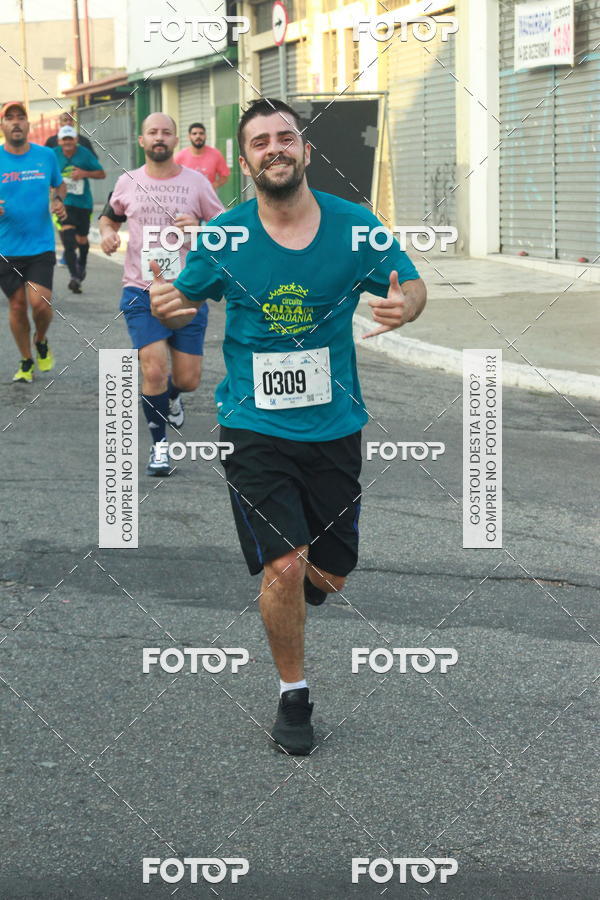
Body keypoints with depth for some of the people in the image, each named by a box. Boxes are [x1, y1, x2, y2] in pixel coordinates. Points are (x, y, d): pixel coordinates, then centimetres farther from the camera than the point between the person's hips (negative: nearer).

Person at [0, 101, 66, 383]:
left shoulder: (46, 155, 2)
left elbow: (59, 185, 19)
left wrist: (58, 200, -2)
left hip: (41, 246, 0)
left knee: (40, 303, -12)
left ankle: (41, 341, 22)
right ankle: (26, 362, 27)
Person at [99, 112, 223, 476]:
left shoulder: (196, 182, 1)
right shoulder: (128, 183, 5)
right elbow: (109, 216, 23)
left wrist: (199, 228, -14)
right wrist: (108, 233, 0)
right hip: (142, 293, 0)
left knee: (188, 380, 3)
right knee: (154, 370, -14)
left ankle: (171, 394, 42)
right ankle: (159, 444, 7)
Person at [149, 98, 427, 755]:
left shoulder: (354, 227, -4)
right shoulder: (223, 237, -6)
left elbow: (410, 286, 8)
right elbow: (185, 301, 8)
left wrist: (404, 305, -16)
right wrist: (163, 307, -16)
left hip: (334, 426, 2)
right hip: (254, 426, -2)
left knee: (329, 576, 9)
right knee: (285, 564, -14)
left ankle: (293, 588, 48)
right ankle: (293, 694, 9)